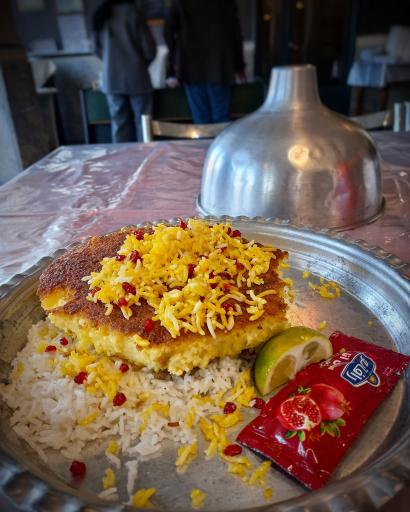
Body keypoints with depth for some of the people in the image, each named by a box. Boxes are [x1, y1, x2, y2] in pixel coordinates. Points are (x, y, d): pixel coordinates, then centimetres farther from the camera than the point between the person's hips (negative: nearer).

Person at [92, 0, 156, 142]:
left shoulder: (99, 15, 8)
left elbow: (98, 49, 15)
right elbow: (149, 48, -6)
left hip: (111, 79, 5)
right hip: (136, 77, -4)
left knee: (119, 123, 8)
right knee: (143, 122, 2)